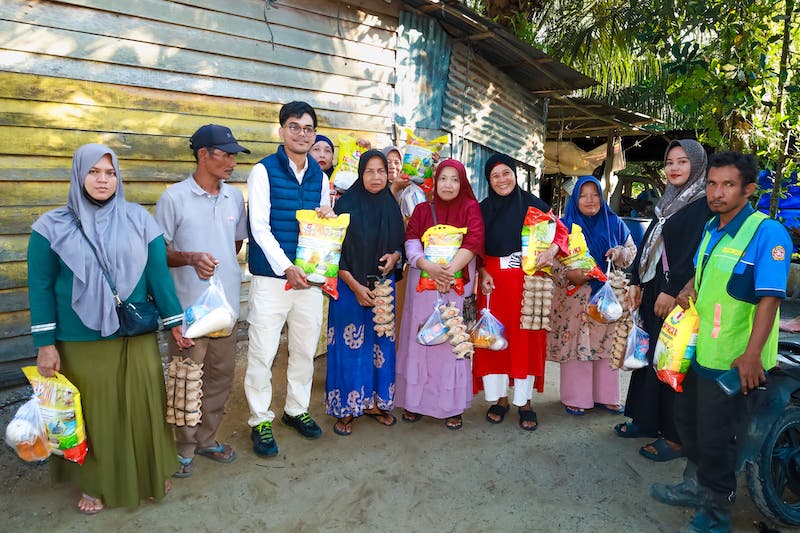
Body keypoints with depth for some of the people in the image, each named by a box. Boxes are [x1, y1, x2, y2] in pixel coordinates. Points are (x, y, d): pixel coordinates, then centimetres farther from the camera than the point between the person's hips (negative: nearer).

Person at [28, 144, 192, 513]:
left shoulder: (139, 219, 1)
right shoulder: (53, 226, -2)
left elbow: (158, 274, 2)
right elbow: (40, 286, 0)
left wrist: (174, 322, 4)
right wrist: (45, 343, -4)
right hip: (81, 341, -1)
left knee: (142, 407, 10)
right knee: (94, 412, 9)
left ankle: (149, 474, 31)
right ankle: (97, 484, 30)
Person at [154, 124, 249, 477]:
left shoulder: (234, 197, 7)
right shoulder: (174, 197, -7)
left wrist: (224, 266, 8)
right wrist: (191, 258, -21)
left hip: (226, 303, 5)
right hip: (188, 305, -5)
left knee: (221, 375, 14)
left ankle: (207, 439, 32)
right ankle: (185, 447, 23)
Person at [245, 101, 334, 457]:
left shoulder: (319, 176, 11)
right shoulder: (264, 171, -5)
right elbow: (259, 227, -11)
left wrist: (328, 216, -6)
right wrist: (287, 268, -18)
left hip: (310, 278, 5)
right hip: (271, 277, -5)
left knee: (305, 350, 14)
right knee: (262, 353, 0)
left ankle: (296, 410, 32)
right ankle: (260, 420, 18)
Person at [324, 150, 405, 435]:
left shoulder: (391, 207, 6)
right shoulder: (346, 204, -8)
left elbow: (400, 244, 14)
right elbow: (335, 252, -9)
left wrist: (395, 257, -9)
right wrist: (355, 286, -15)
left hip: (384, 284, 4)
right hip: (350, 286, -4)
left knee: (380, 342, 9)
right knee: (350, 345, -1)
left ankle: (375, 401, 24)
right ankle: (346, 407, 13)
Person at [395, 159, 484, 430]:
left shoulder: (470, 208, 5)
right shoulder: (422, 210, 11)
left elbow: (473, 242, -8)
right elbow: (411, 241, -2)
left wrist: (449, 270, -19)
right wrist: (429, 266, -19)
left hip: (457, 285, -2)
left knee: (452, 341, -2)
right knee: (419, 339, 3)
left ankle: (451, 406, 8)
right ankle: (415, 400, 14)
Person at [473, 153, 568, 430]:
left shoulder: (532, 204, 1)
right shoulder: (483, 208, 7)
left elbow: (561, 231, 1)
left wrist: (551, 250, -19)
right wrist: (483, 273, -7)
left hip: (527, 280, -2)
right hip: (493, 280, 2)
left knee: (527, 338, 3)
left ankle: (525, 402, 16)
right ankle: (499, 398, 18)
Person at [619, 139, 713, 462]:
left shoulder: (703, 204, -10)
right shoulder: (668, 201, 15)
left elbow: (694, 253, -18)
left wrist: (673, 291, -21)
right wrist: (636, 282, 11)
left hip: (678, 294, -8)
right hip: (653, 289, 8)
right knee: (648, 354, 13)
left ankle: (676, 436, 10)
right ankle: (646, 420, 26)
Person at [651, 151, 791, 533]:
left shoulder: (767, 233, -18)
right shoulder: (711, 227, 7)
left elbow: (769, 298, -25)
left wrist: (752, 353, -31)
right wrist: (688, 290, 3)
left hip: (735, 361, -8)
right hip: (698, 349, 8)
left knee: (715, 439, 5)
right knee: (688, 420, 23)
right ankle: (695, 486, 45)